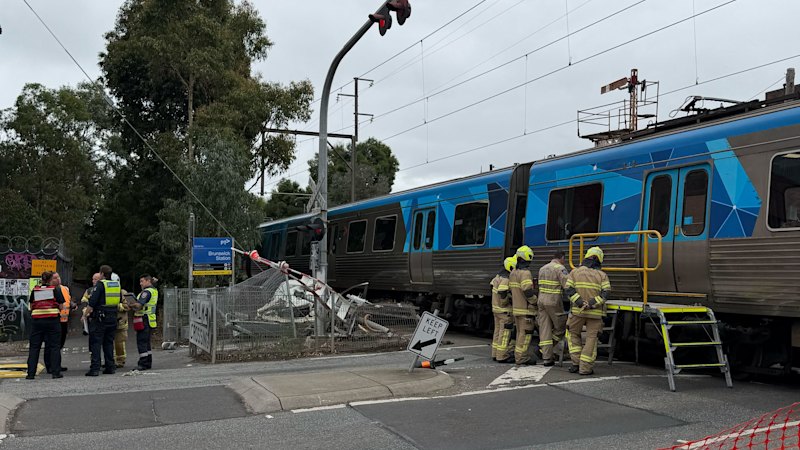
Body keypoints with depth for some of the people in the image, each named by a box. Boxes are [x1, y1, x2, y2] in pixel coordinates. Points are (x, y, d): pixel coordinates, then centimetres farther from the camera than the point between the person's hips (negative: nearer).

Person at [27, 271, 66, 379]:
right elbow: (61, 306, 1)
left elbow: (31, 306, 14)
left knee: (34, 346, 7)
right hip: (53, 320, -2)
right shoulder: (56, 290, 1)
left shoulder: (35, 290, 8)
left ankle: (31, 373, 6)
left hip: (36, 320, 2)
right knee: (54, 346, 3)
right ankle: (55, 372, 2)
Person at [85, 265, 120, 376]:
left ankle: (95, 368, -6)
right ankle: (110, 367, 13)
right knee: (109, 342, 14)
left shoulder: (100, 284, -10)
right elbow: (119, 301, 15)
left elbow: (92, 302, -14)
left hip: (100, 317, -6)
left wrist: (85, 314, -4)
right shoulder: (117, 284, 9)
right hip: (113, 317, 6)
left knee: (96, 343, -2)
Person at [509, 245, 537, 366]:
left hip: (516, 308, 9)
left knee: (520, 333, 16)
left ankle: (520, 357, 21)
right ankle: (521, 358, -2)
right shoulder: (525, 273, -16)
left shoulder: (513, 272, 13)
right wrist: (535, 302, -11)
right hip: (526, 309, -9)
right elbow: (528, 291, -23)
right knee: (525, 334, -3)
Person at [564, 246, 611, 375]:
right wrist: (592, 304, -16)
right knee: (591, 338, 6)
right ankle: (585, 367, 3)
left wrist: (580, 303, -15)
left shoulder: (574, 272, 5)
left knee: (573, 334, 18)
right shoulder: (602, 275, 3)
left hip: (577, 311, 1)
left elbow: (569, 290, -7)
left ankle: (576, 362, 10)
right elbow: (605, 293, -10)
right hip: (595, 313, -1)